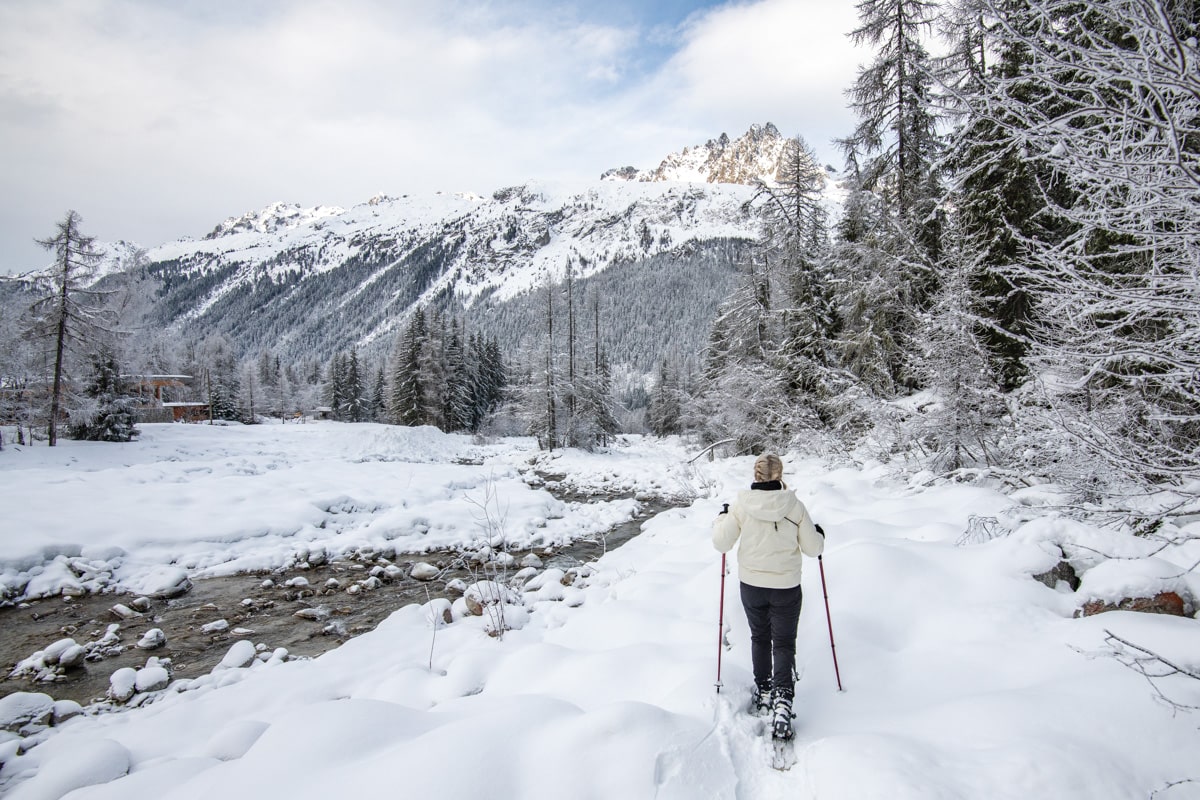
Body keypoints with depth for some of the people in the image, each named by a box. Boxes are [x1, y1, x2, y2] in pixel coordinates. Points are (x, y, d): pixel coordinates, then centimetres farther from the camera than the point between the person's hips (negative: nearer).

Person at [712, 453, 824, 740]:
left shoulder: (740, 505, -12)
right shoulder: (794, 505, -11)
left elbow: (721, 543, -8)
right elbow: (812, 548, -4)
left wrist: (721, 518, 10)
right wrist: (819, 536, 17)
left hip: (751, 585, 1)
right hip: (786, 587, -1)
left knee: (759, 638, 22)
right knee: (784, 643, 10)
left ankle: (762, 691, 34)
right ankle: (782, 701, -7)